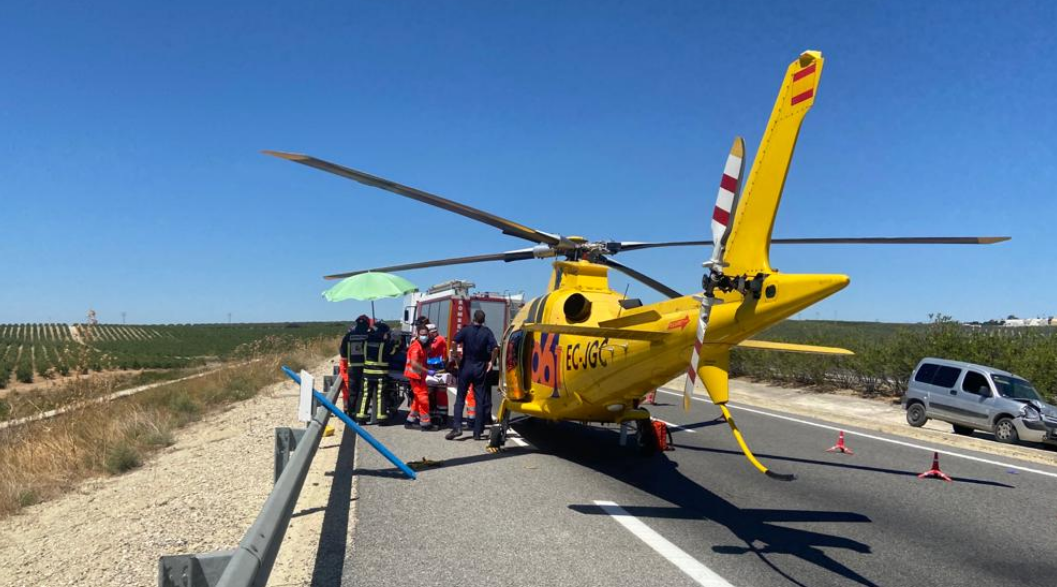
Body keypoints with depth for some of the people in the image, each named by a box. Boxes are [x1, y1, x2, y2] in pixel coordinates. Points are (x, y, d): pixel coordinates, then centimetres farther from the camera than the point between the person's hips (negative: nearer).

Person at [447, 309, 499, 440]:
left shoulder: (466, 329, -2)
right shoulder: (487, 332, -1)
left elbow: (454, 342, -17)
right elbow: (495, 348, -13)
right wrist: (491, 362, 1)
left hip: (466, 367, 0)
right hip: (480, 369, 0)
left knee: (460, 398, 8)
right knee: (480, 400, 5)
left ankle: (457, 427, -6)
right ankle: (478, 432, 5)